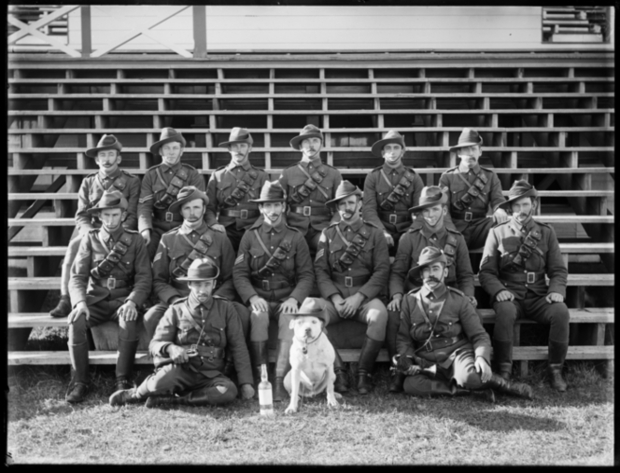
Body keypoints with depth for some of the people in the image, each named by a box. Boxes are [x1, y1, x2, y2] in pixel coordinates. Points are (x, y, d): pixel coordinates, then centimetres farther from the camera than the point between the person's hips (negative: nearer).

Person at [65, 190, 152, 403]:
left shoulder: (135, 240, 5)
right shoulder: (90, 239, 7)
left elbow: (144, 277, -2)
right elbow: (77, 276, 1)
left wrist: (132, 302, -21)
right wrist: (80, 302, -19)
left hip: (124, 299, -1)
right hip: (95, 299, 1)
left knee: (129, 321, -35)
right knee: (76, 322, -30)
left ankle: (123, 380, -21)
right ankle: (80, 381, -17)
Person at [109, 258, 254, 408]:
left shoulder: (225, 309, 9)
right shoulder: (176, 310, 8)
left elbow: (238, 347, 8)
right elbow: (155, 344, 4)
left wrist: (246, 382, 0)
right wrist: (170, 348, -20)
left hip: (210, 375, 2)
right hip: (180, 369, -1)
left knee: (229, 392, -32)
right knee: (161, 383, -35)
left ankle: (170, 399, -19)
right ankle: (137, 393, 0)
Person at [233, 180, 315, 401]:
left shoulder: (296, 237, 7)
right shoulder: (250, 236, 8)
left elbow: (306, 275, 3)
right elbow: (239, 273, 2)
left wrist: (294, 298, -15)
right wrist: (252, 297, -16)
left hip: (287, 298, 0)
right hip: (259, 297, 0)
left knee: (291, 318, -32)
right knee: (258, 316, -33)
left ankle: (280, 381, -32)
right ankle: (259, 379, -28)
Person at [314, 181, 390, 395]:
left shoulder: (374, 233, 8)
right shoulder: (328, 234, 13)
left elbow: (382, 271, -1)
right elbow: (320, 270, 4)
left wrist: (358, 297, -13)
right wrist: (335, 298, -12)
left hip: (365, 295, -1)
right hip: (334, 294, 1)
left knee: (379, 314, -34)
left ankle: (364, 372, -20)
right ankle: (336, 370, -19)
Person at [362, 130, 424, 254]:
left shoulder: (414, 178, 8)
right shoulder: (373, 177, 5)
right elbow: (369, 209, -4)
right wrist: (382, 231, -20)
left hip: (407, 233, 1)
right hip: (380, 233, -1)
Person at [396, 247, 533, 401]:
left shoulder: (459, 300, 5)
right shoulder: (410, 300, 8)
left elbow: (479, 336, 3)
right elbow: (403, 338, 10)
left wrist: (482, 358, -18)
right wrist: (406, 361, -9)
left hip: (457, 353, -1)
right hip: (427, 362, 2)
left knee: (469, 377, -37)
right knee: (411, 385, -32)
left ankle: (506, 385, -7)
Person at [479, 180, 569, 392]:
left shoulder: (546, 233, 12)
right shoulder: (497, 233, 7)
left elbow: (558, 270, 10)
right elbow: (486, 271, 3)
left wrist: (557, 290, -11)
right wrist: (498, 290, -17)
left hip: (538, 296, 2)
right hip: (510, 295, -2)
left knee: (561, 311, -29)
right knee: (505, 311, -36)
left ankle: (555, 370, -12)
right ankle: (505, 371, -23)